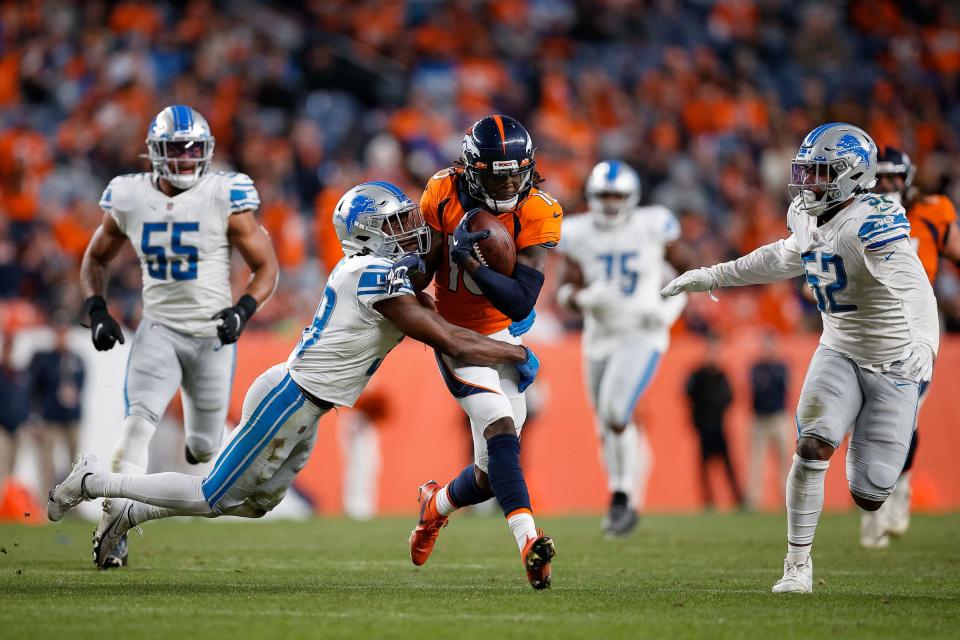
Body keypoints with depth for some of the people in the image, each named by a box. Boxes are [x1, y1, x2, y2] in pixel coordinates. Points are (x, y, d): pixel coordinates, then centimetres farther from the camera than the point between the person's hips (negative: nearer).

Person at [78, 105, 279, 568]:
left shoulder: (225, 198, -10)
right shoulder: (128, 199, -3)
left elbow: (266, 266, -4)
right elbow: (95, 259, 14)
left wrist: (243, 309, -22)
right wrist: (96, 310, -2)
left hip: (213, 333, 0)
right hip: (159, 330, 1)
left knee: (204, 447, 12)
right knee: (138, 422, -22)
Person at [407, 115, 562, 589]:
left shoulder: (538, 214, -17)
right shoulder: (444, 194, -14)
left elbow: (521, 302, -24)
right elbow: (420, 273, -4)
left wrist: (469, 261, -33)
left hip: (504, 337, 2)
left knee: (491, 476, 5)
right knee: (501, 427, -26)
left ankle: (437, 504, 38)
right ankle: (529, 541, -35)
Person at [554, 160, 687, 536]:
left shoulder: (653, 226, -7)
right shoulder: (578, 234, -2)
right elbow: (565, 291, 0)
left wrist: (668, 309, -12)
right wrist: (583, 298, -23)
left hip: (642, 335, -4)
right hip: (600, 337, 4)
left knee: (615, 414, -21)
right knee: (608, 429, 11)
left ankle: (623, 498, -5)